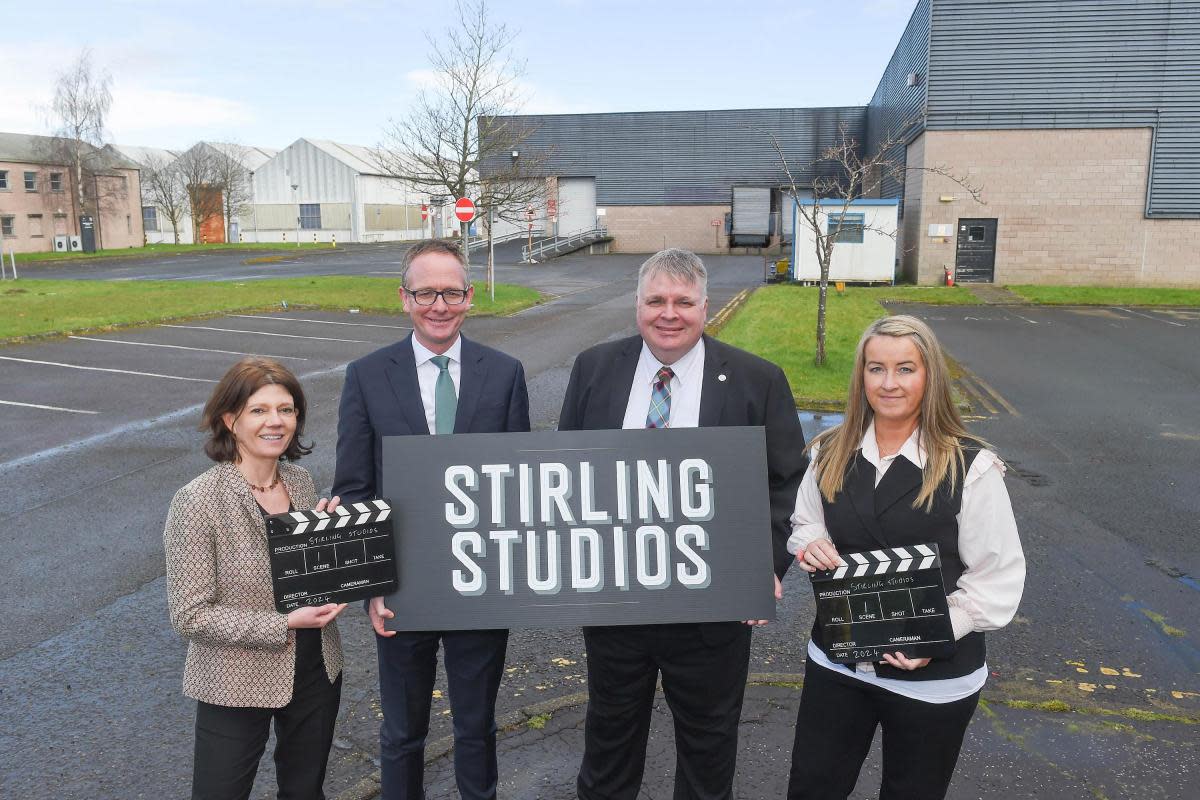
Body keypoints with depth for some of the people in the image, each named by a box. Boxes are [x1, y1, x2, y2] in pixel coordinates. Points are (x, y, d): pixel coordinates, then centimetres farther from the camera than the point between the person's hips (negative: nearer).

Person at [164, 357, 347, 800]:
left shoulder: (300, 480, -2)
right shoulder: (197, 502, -19)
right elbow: (190, 615, -18)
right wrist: (284, 625, -23)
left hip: (317, 670, 5)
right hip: (239, 685, -5)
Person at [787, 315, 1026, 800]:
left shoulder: (971, 467, -15)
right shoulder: (831, 454, -2)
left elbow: (998, 577, -11)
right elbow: (803, 525, 12)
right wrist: (809, 545, -11)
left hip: (933, 680, -3)